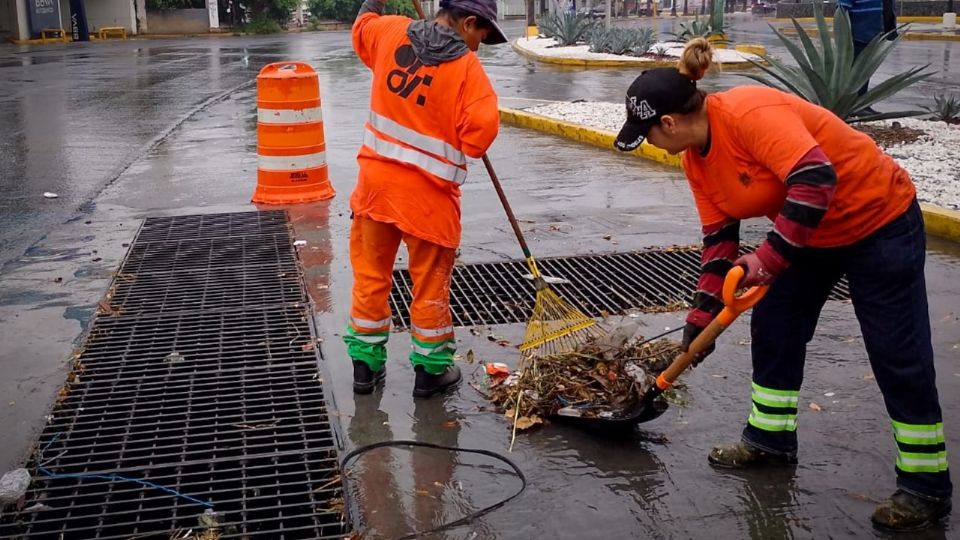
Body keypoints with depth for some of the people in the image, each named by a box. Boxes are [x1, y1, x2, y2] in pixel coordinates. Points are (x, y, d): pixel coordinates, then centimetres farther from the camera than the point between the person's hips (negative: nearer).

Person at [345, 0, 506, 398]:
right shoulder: (467, 67, -13)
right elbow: (482, 130, -20)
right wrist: (464, 144, 2)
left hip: (375, 181, 5)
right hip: (427, 195, -5)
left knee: (370, 276, 15)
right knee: (430, 284, 10)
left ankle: (365, 364, 26)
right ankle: (431, 371, 23)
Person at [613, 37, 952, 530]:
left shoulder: (748, 114, -30)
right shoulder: (695, 157, -2)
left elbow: (816, 179, -38)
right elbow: (719, 237, 5)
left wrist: (770, 258, -34)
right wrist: (702, 312, 5)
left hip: (878, 219, -9)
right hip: (813, 231, 9)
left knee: (898, 357, -2)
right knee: (773, 327, 10)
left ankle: (927, 485, 10)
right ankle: (770, 438, 27)